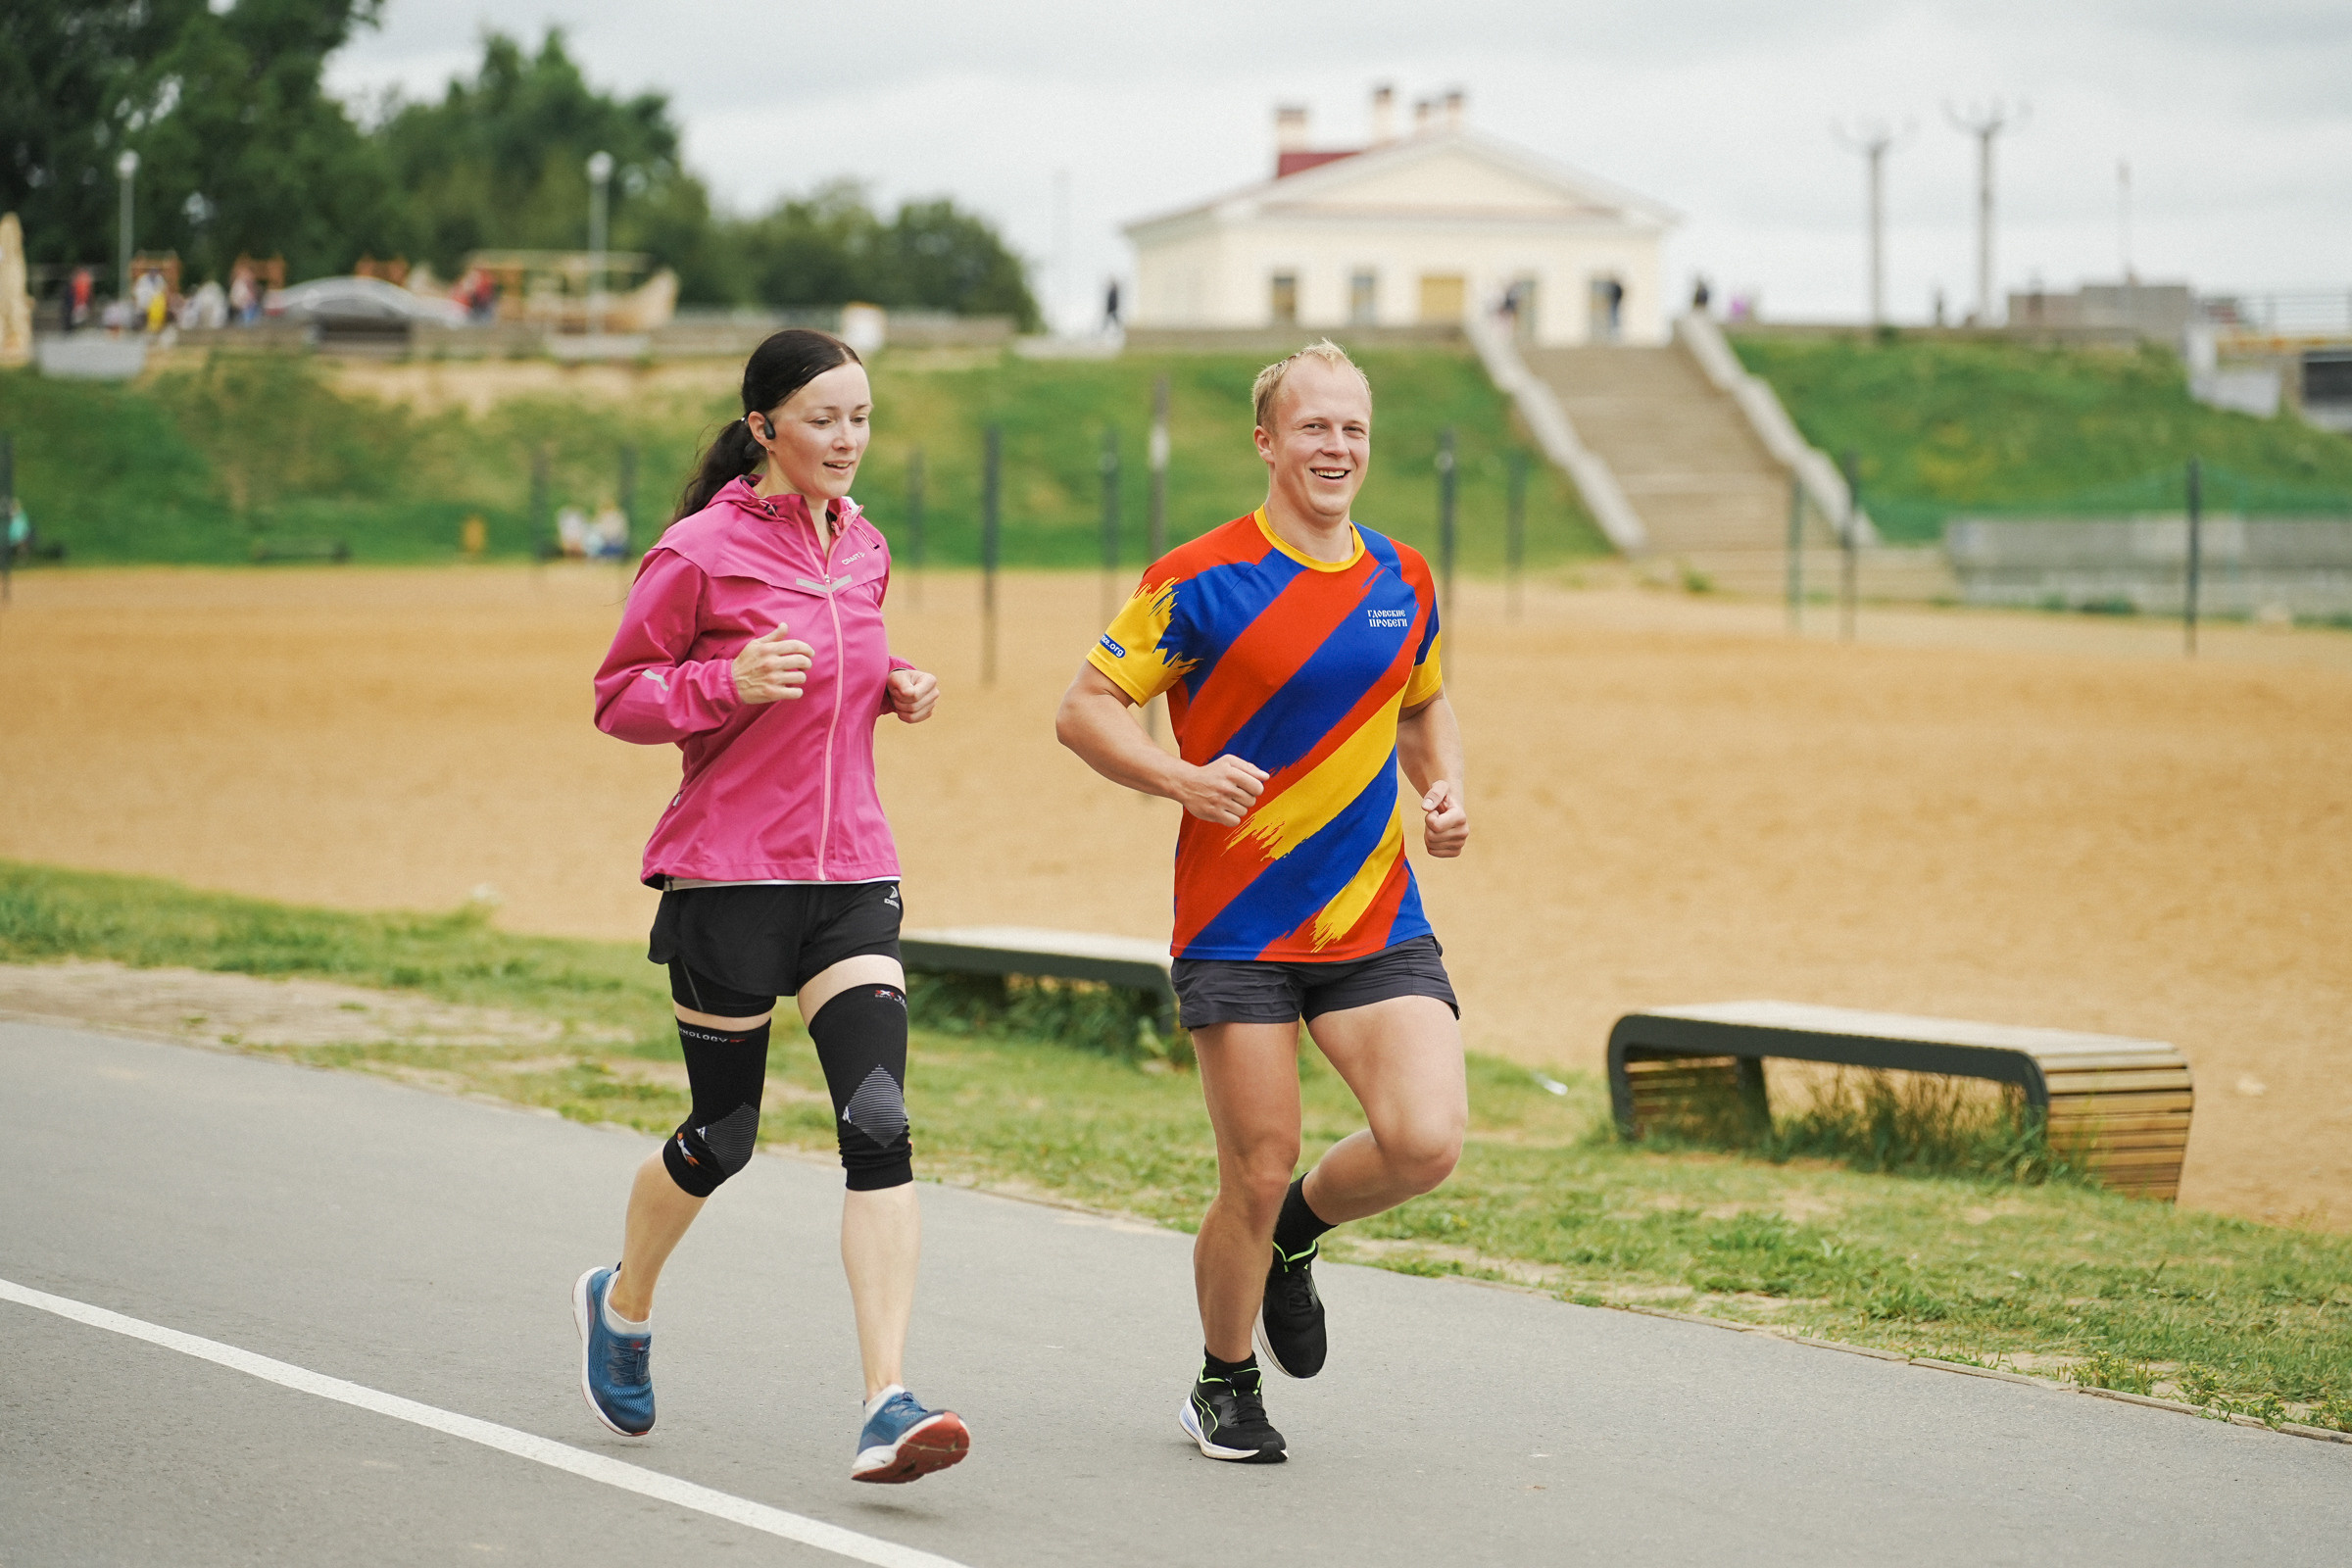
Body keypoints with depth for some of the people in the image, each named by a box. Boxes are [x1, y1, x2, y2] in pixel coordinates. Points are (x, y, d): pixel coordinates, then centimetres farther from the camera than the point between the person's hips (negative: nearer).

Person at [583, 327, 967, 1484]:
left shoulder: (862, 548, 11)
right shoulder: (703, 551, -8)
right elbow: (618, 697, -4)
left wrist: (896, 690, 6)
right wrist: (730, 682, -20)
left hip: (848, 875, 4)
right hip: (728, 872, -4)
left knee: (879, 1123, -13)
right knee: (723, 1135, 7)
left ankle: (887, 1408, -19)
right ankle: (622, 1302, 39)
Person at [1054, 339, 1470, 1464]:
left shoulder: (1404, 582, 9)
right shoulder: (1201, 581, -7)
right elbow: (1085, 710, -5)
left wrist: (1441, 789, 6)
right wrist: (1182, 779, -22)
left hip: (1378, 925, 4)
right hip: (1237, 928, -4)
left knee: (1426, 1141, -16)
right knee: (1257, 1176, -3)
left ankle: (1297, 1231, 18)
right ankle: (1225, 1386, 24)